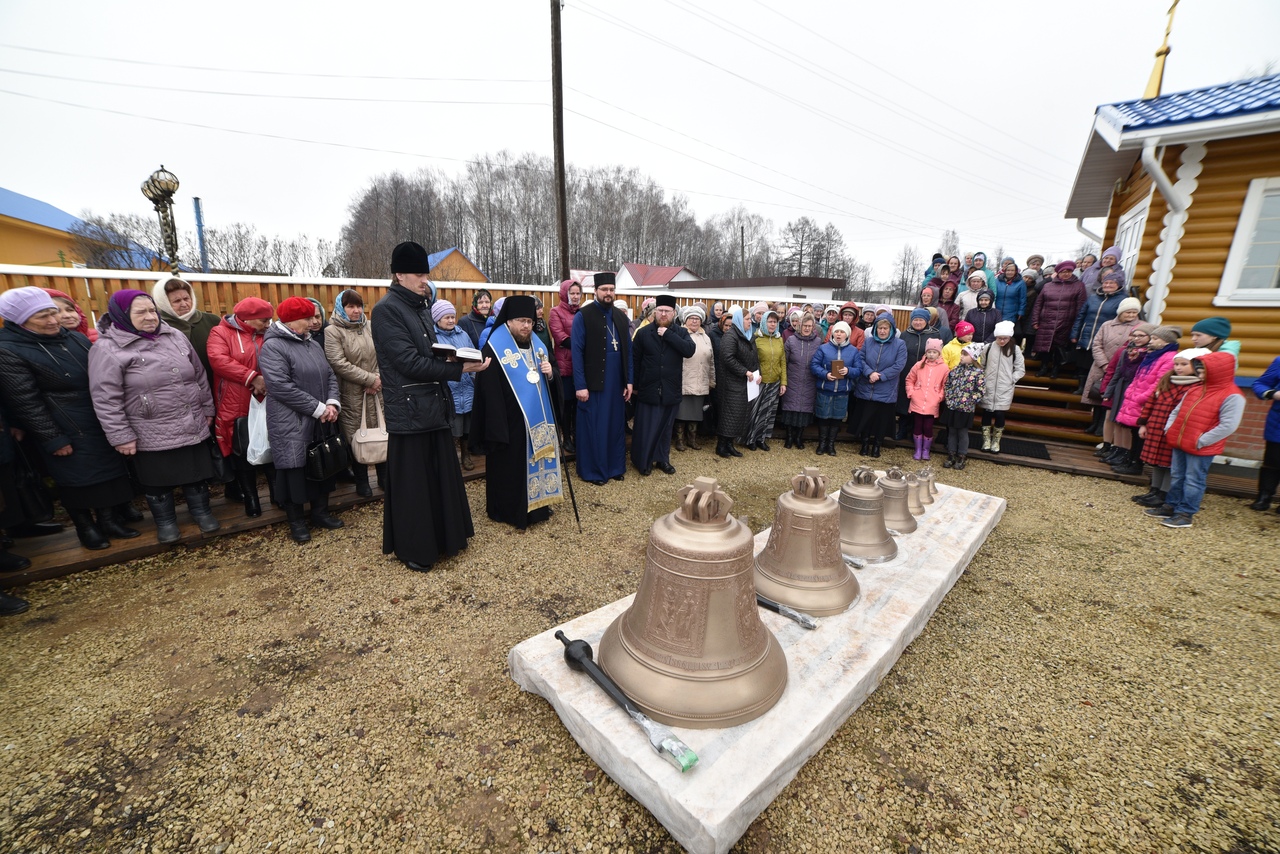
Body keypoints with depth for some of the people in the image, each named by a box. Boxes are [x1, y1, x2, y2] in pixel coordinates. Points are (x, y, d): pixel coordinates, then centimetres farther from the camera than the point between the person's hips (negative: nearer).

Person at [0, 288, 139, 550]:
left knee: (109, 471, 13)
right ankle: (85, 527, 27)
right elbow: (26, 403, -14)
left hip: (101, 425, 6)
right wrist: (53, 439, -15)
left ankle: (108, 519, 28)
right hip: (67, 434, -5)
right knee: (76, 479, 8)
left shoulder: (75, 338, 6)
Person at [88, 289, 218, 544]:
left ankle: (202, 511, 34)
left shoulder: (175, 336, 2)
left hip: (193, 426, 3)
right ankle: (165, 522, 32)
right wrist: (121, 436, -12)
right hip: (152, 435, -3)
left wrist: (207, 409, 12)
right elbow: (105, 399, -11)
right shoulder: (107, 348, -11)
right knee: (157, 480, 13)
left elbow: (200, 375, 11)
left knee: (197, 472, 15)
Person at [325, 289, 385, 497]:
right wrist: (369, 379, -15)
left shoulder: (370, 326, 9)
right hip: (351, 394, -3)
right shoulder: (333, 331, -4)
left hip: (376, 391, 4)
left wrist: (378, 378, -9)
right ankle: (361, 481, 19)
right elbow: (339, 364, -14)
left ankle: (384, 476, 23)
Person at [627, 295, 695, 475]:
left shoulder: (680, 332, 3)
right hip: (648, 389, -2)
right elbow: (634, 361, 1)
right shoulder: (643, 332, -1)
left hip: (670, 390, 2)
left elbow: (690, 350, -16)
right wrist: (634, 385, 0)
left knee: (665, 427, 14)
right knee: (645, 428, 5)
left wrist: (668, 334, -17)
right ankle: (642, 461, 20)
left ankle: (662, 459, 29)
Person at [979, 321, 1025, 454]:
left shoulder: (1015, 350, -2)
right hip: (988, 388, 1)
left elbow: (1021, 369, 3)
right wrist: (982, 380, -1)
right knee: (986, 413, 7)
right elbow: (981, 366, 7)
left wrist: (1011, 380, -7)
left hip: (1005, 390, -1)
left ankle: (996, 441, 19)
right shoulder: (988, 348, -1)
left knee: (999, 414, 0)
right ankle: (986, 440, 21)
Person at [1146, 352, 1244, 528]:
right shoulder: (1195, 390, 10)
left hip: (1201, 448, -7)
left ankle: (1185, 514, 9)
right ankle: (1170, 506, 26)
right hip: (1179, 443, 7)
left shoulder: (1232, 397, -12)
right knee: (1176, 477, 15)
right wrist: (1169, 429, 5)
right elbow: (1177, 411, 18)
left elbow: (1228, 426, -19)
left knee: (1193, 481, 1)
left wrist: (1201, 441, -19)